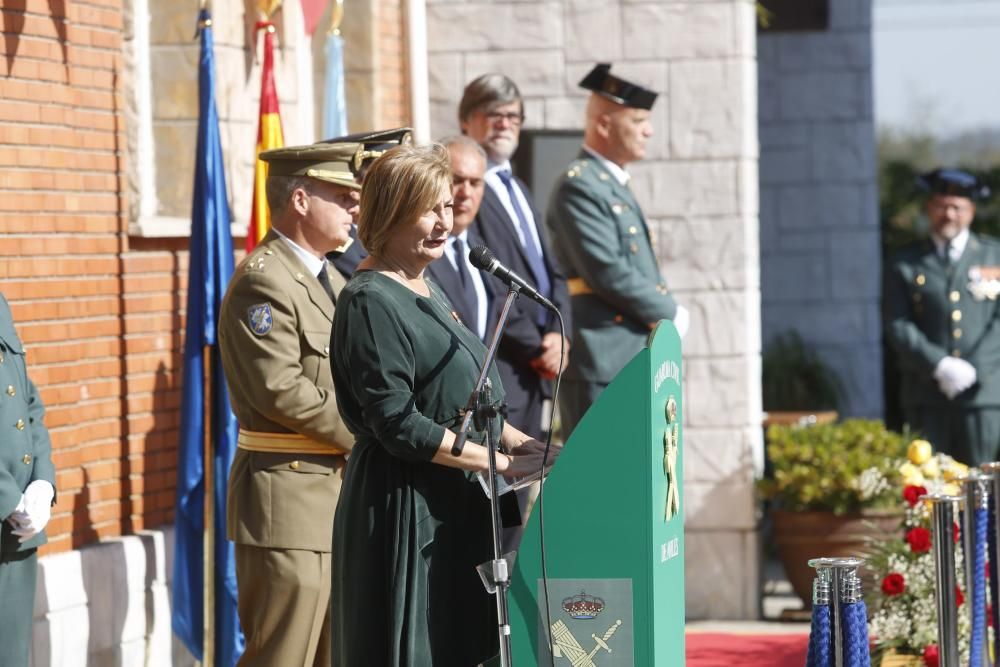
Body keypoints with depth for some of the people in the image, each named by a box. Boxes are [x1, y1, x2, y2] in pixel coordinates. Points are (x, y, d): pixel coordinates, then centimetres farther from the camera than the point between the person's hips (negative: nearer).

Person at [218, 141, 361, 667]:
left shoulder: (329, 279, 17)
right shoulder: (263, 282, -14)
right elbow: (282, 389, -22)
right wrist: (363, 436, -14)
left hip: (338, 492, 10)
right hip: (291, 497, -10)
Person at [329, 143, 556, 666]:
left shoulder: (426, 292, 16)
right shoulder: (371, 302, -13)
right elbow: (398, 425, -20)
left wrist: (529, 446, 5)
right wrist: (502, 463, -16)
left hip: (451, 506, 9)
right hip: (404, 510, -9)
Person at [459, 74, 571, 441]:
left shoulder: (517, 189, 22)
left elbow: (551, 270, 20)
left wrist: (558, 335, 2)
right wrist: (535, 347, -12)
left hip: (535, 369, 9)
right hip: (497, 368, -9)